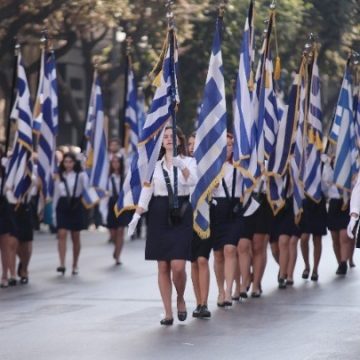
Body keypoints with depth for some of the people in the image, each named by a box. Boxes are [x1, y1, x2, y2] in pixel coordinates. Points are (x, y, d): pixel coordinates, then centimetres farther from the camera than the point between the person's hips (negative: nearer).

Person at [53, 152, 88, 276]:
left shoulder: (81, 175, -1)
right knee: (62, 234, -13)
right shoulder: (59, 177, 8)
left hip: (76, 206, -1)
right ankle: (62, 264, -19)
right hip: (63, 206, 2)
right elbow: (56, 195, 12)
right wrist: (54, 211, 9)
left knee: (75, 237, 8)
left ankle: (75, 265, 20)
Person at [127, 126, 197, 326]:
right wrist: (137, 215, -6)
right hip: (159, 214, 2)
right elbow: (146, 191, 6)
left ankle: (180, 299, 17)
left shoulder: (188, 161, 4)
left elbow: (192, 181, -16)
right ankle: (168, 313, 7)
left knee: (178, 266, -12)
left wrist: (181, 166, -36)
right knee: (163, 267, 1)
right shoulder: (155, 164, 11)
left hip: (181, 215, -2)